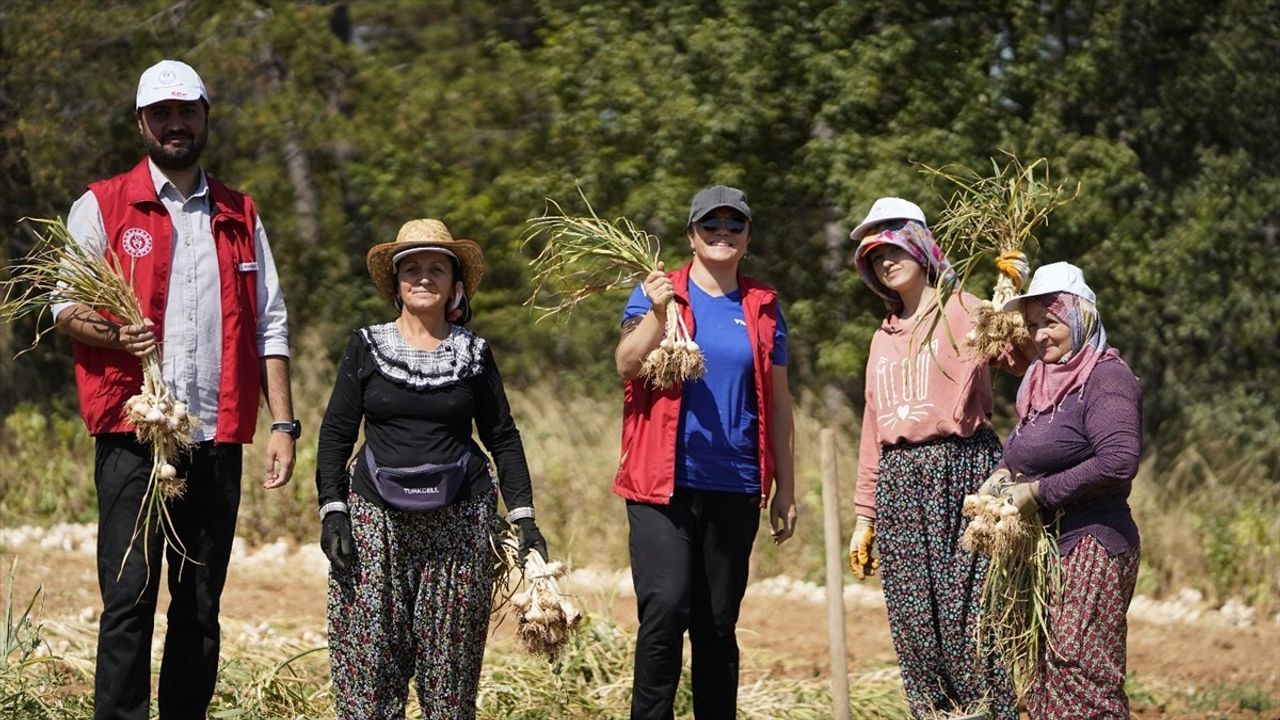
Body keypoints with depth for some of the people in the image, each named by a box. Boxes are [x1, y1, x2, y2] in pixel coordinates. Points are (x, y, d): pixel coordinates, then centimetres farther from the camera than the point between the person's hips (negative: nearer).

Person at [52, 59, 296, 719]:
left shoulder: (240, 218, 16)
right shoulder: (103, 207, 7)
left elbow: (269, 327, 15)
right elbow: (64, 305, 5)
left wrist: (283, 424, 5)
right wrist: (111, 333, -17)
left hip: (217, 441, 3)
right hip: (132, 437, -3)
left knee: (201, 605, 5)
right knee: (129, 598, -8)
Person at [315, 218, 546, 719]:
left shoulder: (473, 354, 8)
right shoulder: (367, 347, 6)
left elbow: (503, 439, 10)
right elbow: (335, 435, 6)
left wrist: (524, 519, 2)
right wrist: (332, 510, -5)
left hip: (458, 523, 0)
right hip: (377, 520, 0)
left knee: (450, 662, -1)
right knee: (369, 661, -6)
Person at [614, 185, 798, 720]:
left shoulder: (763, 308, 11)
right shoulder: (657, 292, 5)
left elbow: (778, 404, 13)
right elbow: (627, 366, -10)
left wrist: (786, 490, 11)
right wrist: (656, 314, -25)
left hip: (734, 489, 3)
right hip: (664, 484, -3)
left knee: (719, 624, 7)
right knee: (665, 610, -14)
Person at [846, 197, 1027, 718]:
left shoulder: (964, 312, 2)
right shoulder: (884, 337, 21)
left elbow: (1020, 358, -15)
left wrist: (1018, 298, -29)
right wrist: (865, 516, 20)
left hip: (961, 475, -6)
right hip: (898, 484, 6)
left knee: (967, 621, -12)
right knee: (913, 628, 3)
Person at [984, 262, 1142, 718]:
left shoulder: (1106, 378, -12)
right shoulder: (1044, 377, 16)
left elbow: (1119, 462, -25)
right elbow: (1026, 447, 29)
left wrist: (1039, 493, -18)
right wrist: (1004, 475, 6)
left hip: (1092, 544, -9)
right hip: (1047, 543, 9)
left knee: (1079, 669, -14)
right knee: (1047, 672, 9)